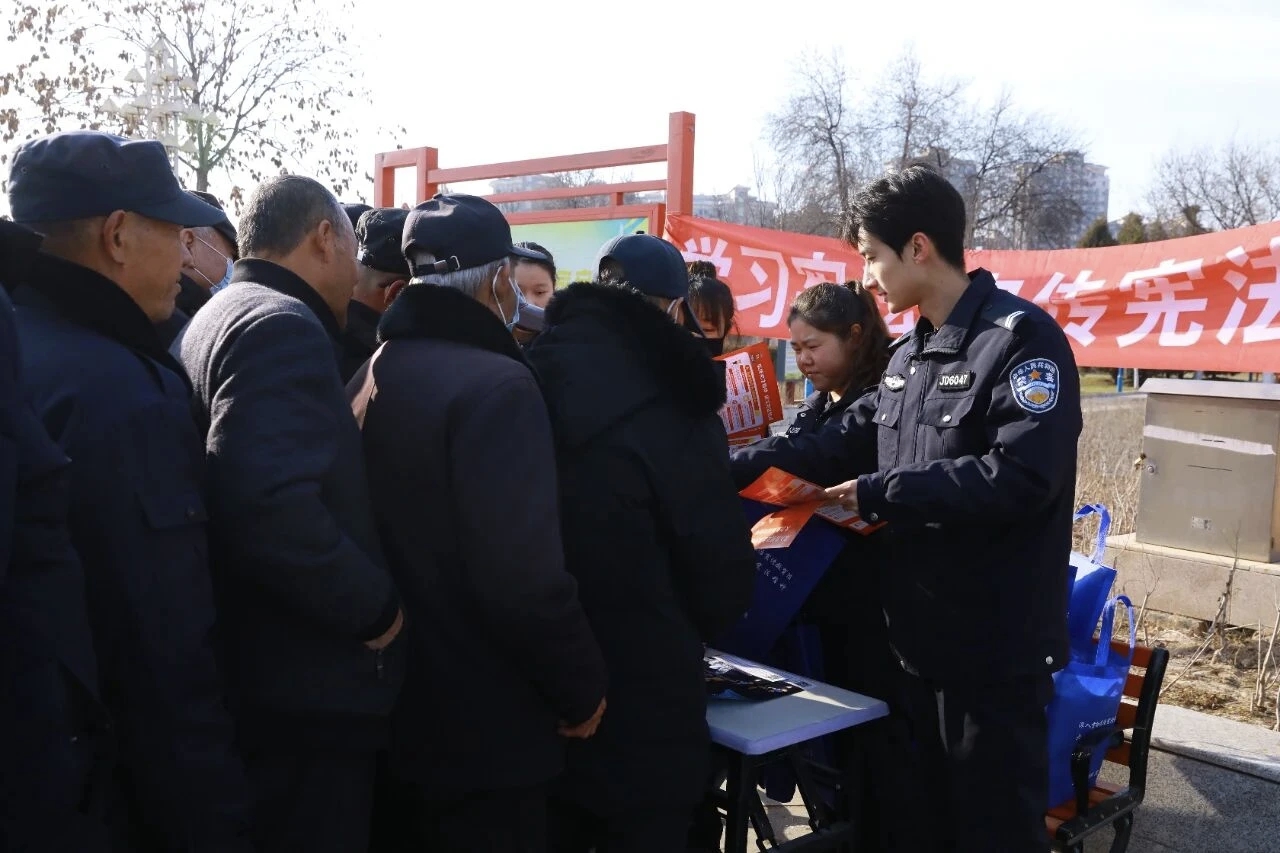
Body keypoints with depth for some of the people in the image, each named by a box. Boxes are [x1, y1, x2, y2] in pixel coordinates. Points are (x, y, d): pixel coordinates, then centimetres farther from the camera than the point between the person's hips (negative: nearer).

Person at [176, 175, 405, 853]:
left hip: (248, 680, 10)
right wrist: (375, 607, -19)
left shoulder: (214, 320, 16)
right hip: (305, 695, -10)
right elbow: (270, 501, -32)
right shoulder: (283, 327, -16)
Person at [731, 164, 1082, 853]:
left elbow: (1021, 476, -27)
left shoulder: (1021, 338, -16)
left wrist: (880, 494, -21)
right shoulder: (910, 349, 12)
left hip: (994, 649, -8)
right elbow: (848, 439, 12)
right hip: (919, 636, 9)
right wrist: (740, 467, 1)